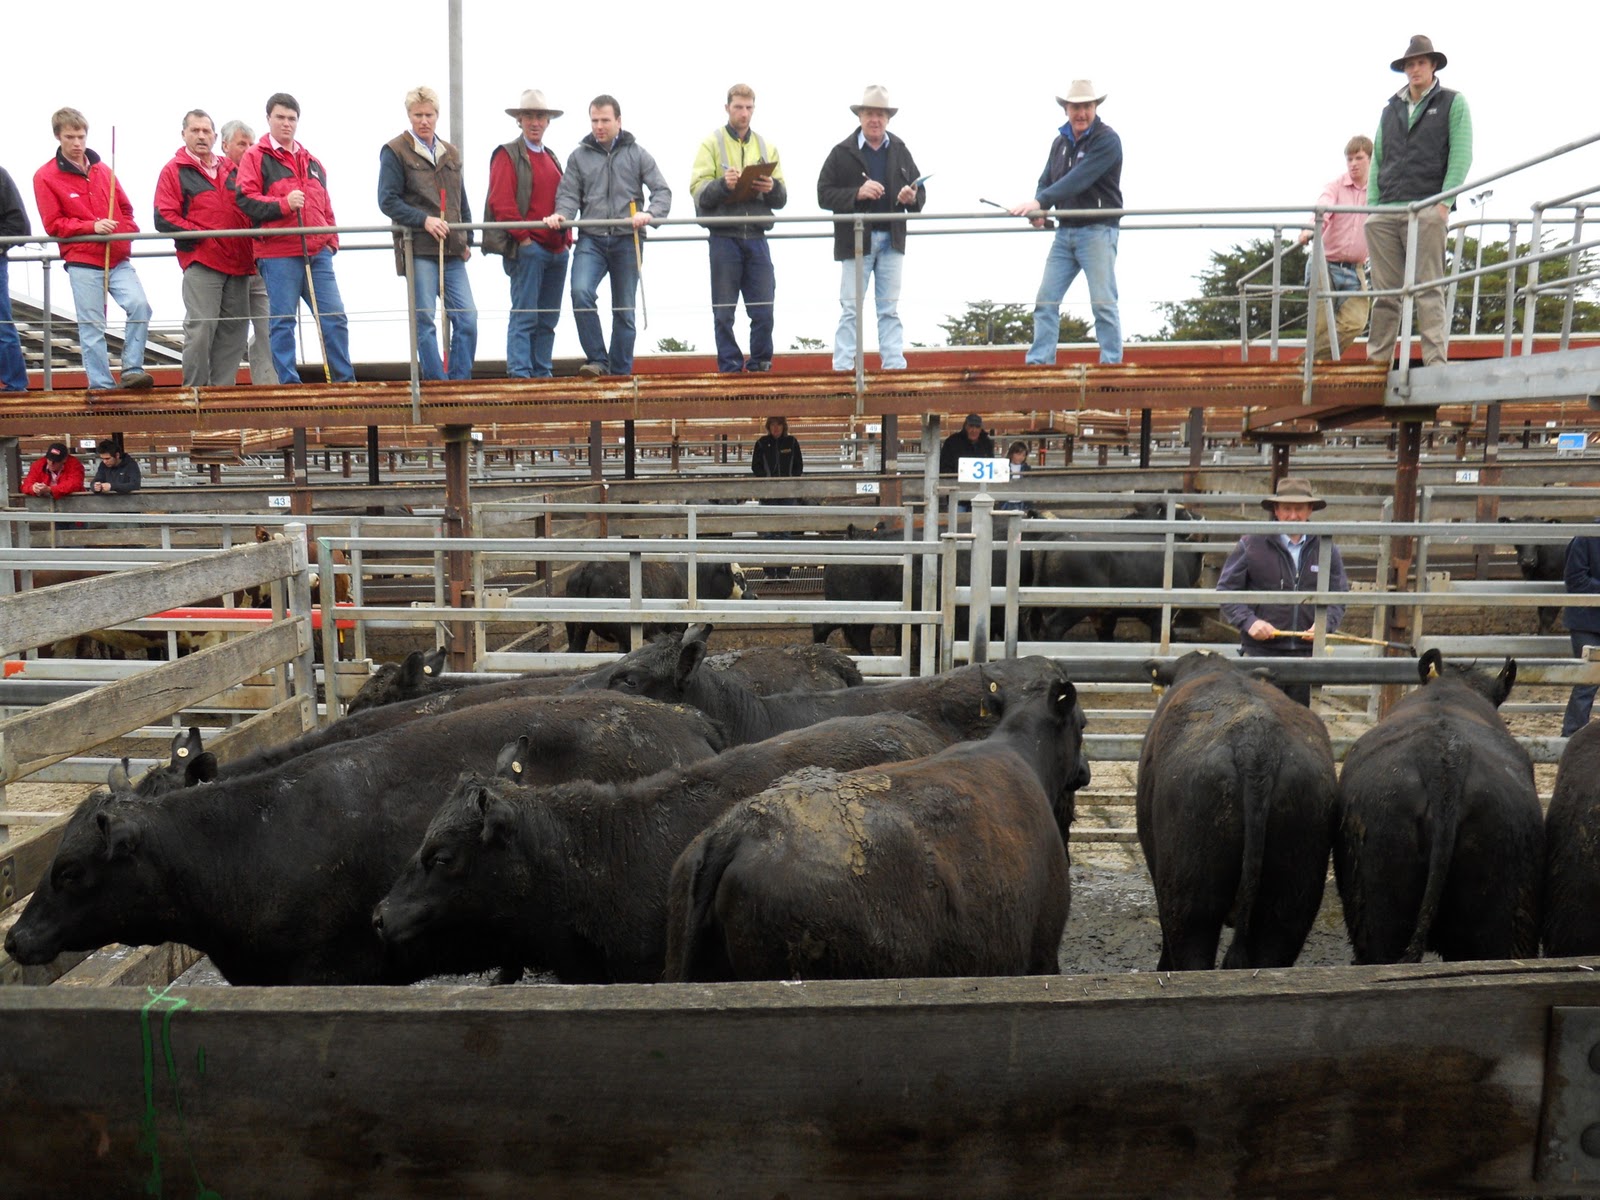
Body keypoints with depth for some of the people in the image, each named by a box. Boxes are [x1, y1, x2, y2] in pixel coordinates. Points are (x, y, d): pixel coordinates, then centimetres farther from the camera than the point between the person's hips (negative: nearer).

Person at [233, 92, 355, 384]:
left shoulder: (312, 162, 22)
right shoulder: (255, 157, 5)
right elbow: (246, 199, -6)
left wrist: (332, 240, 14)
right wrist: (284, 204, -18)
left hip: (317, 253, 5)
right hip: (277, 254, -5)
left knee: (335, 318, 1)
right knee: (282, 323, -2)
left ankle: (346, 382, 9)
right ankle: (289, 385, 4)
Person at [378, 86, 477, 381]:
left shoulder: (451, 154, 19)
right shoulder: (395, 151, 1)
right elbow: (387, 200, -6)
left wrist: (467, 241, 15)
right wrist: (424, 220, -18)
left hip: (452, 251, 5)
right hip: (418, 249, -5)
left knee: (467, 318, -2)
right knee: (424, 320, -4)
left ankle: (460, 382, 6)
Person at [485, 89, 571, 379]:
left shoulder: (551, 158, 22)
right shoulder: (507, 154, 0)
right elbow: (501, 202, -9)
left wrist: (567, 238, 10)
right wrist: (524, 237, -13)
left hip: (557, 249, 7)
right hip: (527, 248, -7)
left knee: (548, 319, 8)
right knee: (524, 316, -9)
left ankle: (543, 374, 13)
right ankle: (520, 374, -9)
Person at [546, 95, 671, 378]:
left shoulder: (637, 154, 8)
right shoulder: (579, 156, 12)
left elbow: (662, 191, 3)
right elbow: (569, 195, 8)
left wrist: (650, 214, -17)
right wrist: (561, 214, -14)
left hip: (628, 240, 0)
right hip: (591, 240, 0)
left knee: (624, 310, 4)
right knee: (581, 292, -24)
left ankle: (621, 373, 14)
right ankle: (597, 360, -13)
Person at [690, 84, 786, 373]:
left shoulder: (766, 147, 15)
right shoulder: (711, 144, 6)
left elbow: (782, 199, 11)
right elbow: (698, 191, -6)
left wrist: (772, 187, -11)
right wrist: (722, 184, -24)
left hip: (756, 237, 3)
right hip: (724, 238, -3)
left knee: (764, 311, 2)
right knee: (724, 313, 0)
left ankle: (760, 367, 13)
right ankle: (730, 368, 9)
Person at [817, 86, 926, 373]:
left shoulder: (900, 151, 10)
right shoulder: (842, 152, 0)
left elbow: (920, 193, 11)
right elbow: (824, 195, -7)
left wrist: (911, 198, -12)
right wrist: (857, 193, -20)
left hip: (892, 240, 3)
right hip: (856, 240, -3)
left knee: (890, 309, 7)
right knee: (850, 310, -1)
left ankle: (894, 366, 11)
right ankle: (842, 368, 3)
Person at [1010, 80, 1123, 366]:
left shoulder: (1107, 140, -9)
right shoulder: (1060, 142, 14)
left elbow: (1078, 179, -22)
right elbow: (1046, 181, 9)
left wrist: (1039, 202, -30)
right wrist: (1039, 210, -13)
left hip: (1097, 231, -6)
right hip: (1065, 231, 6)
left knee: (1103, 303, -8)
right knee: (1045, 301, 0)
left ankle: (1112, 364, -4)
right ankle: (1038, 364, 0)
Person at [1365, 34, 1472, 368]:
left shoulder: (1453, 103, 10)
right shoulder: (1390, 109, 22)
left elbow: (1461, 155, 1)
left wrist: (1445, 202, -11)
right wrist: (1372, 205, 6)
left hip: (1427, 209, -4)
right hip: (1386, 214, 4)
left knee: (1428, 290, -8)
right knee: (1385, 291, 1)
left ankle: (1435, 362, -10)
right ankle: (1377, 361, 2)